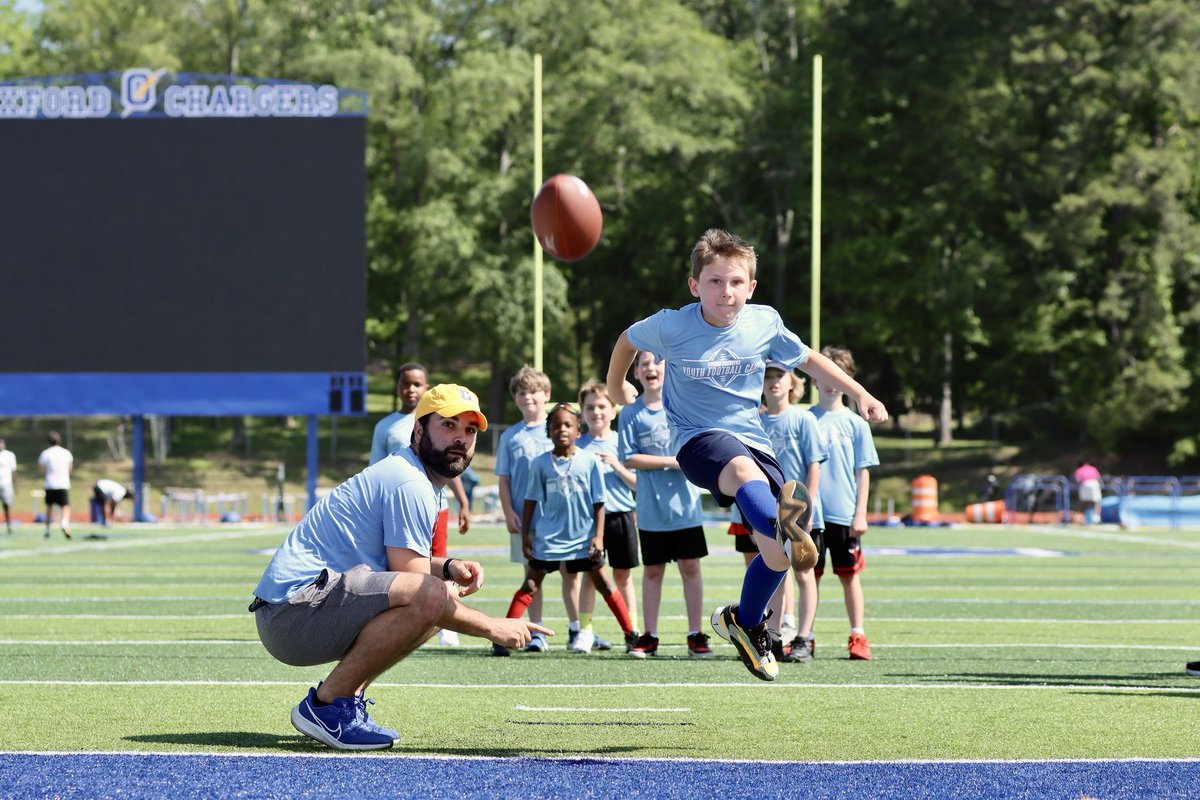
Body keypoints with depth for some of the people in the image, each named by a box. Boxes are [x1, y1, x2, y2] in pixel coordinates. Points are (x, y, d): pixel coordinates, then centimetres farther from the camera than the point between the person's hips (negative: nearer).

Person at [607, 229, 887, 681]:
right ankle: (779, 523, -75)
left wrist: (860, 394, 13)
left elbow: (808, 360, 15)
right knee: (743, 469, -41)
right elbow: (628, 340, 12)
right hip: (696, 438, -4)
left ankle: (746, 623, 23)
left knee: (778, 554, -5)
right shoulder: (672, 326, -9)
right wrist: (616, 387, 25)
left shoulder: (764, 323, -3)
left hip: (752, 439, 4)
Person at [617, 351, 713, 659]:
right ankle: (649, 636, 14)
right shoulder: (631, 412, -2)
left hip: (685, 505, 1)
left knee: (690, 567, 3)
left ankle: (695, 634, 9)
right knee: (653, 570, 7)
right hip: (651, 509, -1)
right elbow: (629, 459, -7)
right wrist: (671, 462, -13)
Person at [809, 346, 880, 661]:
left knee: (849, 574, 4)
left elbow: (863, 473, 4)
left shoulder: (856, 424, 4)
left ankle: (858, 636, 9)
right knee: (810, 575, 3)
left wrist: (860, 514, -2)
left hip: (845, 514, 0)